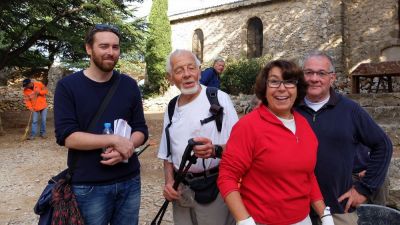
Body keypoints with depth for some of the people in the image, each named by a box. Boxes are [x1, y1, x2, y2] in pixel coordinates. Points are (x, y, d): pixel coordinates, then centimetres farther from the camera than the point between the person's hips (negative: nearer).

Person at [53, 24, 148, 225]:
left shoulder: (129, 85, 4)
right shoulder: (67, 86, -5)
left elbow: (141, 130, 5)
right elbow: (66, 136, -13)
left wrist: (125, 148, -15)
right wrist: (114, 140, -20)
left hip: (129, 181, 3)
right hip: (88, 186, -3)